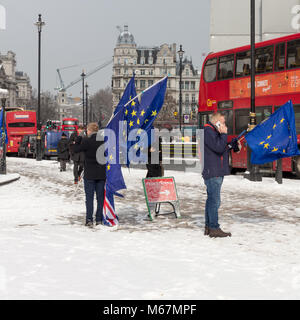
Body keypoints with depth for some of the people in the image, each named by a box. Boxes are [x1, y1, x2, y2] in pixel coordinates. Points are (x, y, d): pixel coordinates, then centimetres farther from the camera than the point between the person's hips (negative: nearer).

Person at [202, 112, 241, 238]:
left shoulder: (214, 132, 20)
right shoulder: (208, 131, -13)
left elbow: (223, 147, 27)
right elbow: (219, 148, -22)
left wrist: (234, 144, 13)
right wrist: (224, 134, -14)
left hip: (217, 172, 11)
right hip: (212, 173, -11)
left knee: (211, 199, 13)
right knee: (215, 200, -10)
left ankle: (208, 227, 18)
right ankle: (214, 229, -8)